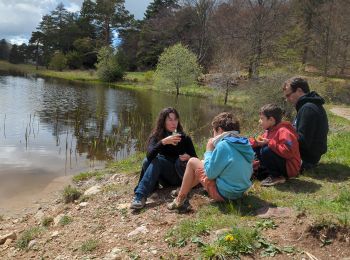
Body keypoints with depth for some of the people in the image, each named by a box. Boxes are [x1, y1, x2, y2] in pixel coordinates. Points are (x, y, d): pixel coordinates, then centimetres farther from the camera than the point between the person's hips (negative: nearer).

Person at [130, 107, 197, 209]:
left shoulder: (184, 138, -3)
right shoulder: (156, 137, -5)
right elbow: (150, 155, -25)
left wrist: (189, 158, -23)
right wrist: (163, 142, -40)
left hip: (182, 177, -1)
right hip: (167, 179, 1)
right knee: (147, 161, -26)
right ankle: (140, 195, -31)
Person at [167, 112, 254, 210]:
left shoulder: (223, 145, -21)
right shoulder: (245, 144, 1)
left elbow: (210, 173, -17)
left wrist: (209, 151, -3)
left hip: (223, 193, -8)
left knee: (192, 162, 4)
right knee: (203, 163, 24)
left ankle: (180, 198, 13)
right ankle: (183, 191, 36)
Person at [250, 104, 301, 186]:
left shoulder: (283, 131, -21)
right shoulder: (270, 131, 7)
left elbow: (288, 152, -33)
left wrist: (269, 143, -29)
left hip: (289, 168, -9)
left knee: (266, 150, -30)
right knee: (255, 148, 3)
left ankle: (276, 176, -14)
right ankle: (266, 171, 5)